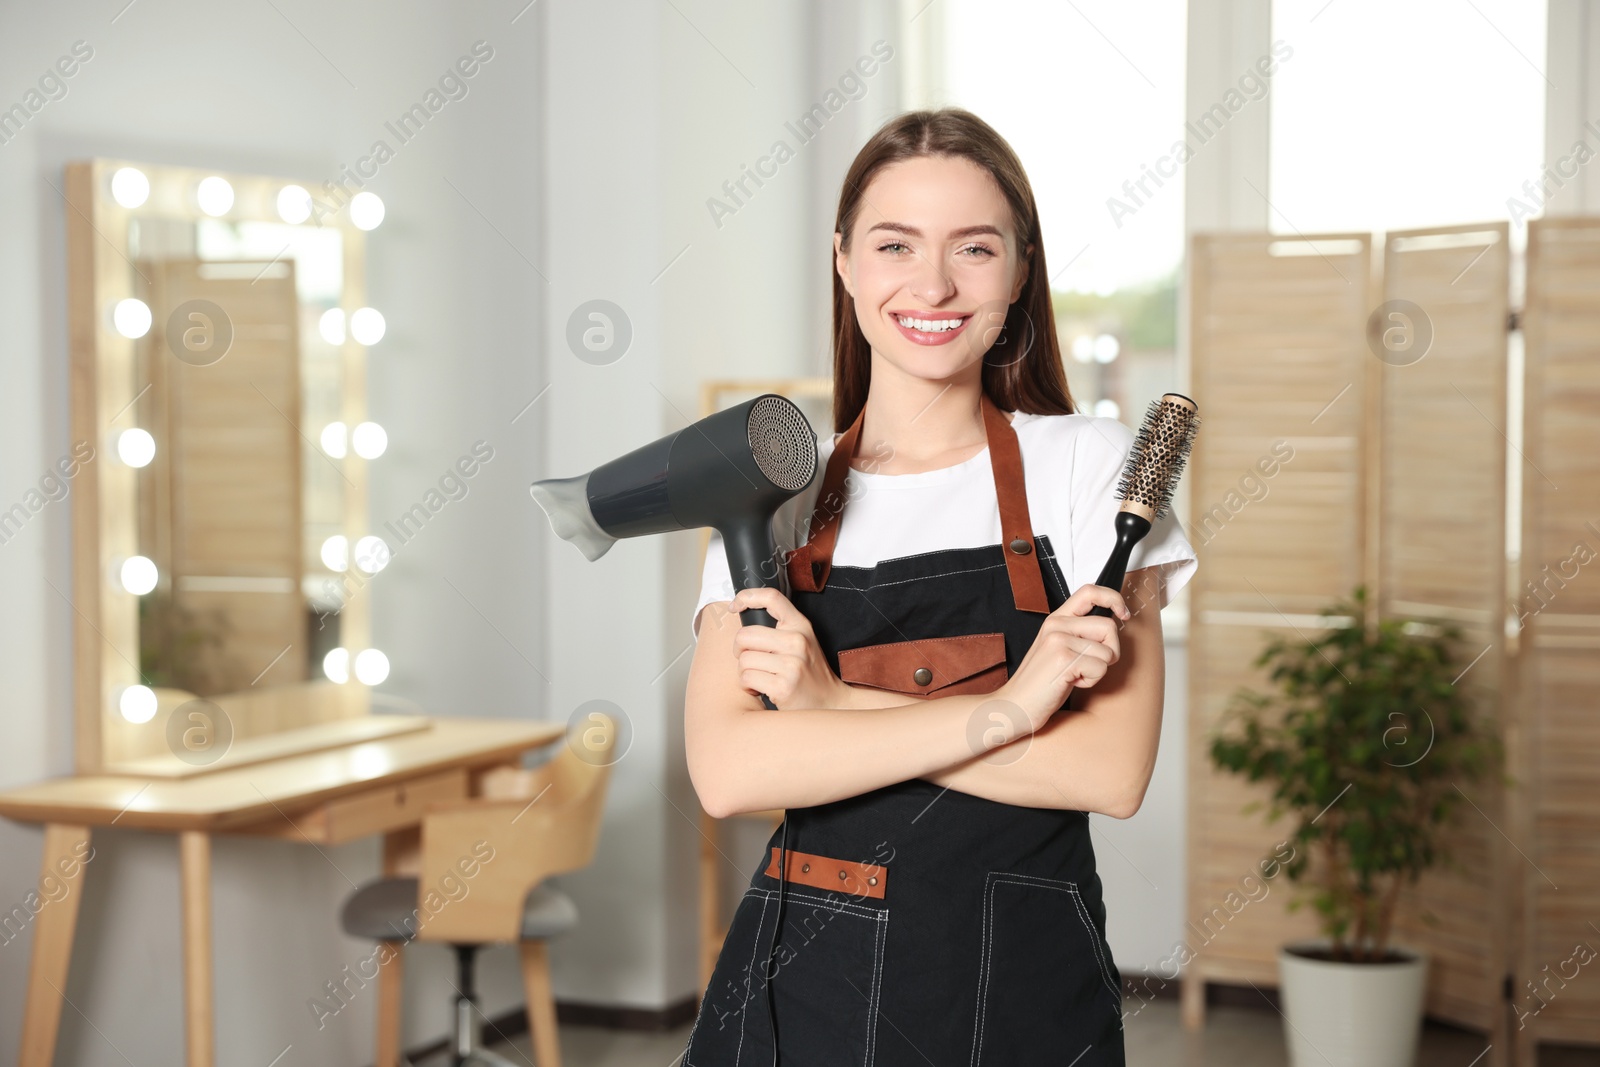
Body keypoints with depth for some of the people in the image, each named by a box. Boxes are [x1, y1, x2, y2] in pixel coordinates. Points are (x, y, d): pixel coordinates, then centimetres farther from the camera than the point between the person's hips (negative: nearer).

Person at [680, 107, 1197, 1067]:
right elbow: (728, 771, -11)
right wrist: (1003, 708, -17)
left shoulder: (1090, 467, -1)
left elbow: (1112, 771, -11)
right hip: (805, 985, 1)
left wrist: (833, 705, -13)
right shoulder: (773, 494, 3)